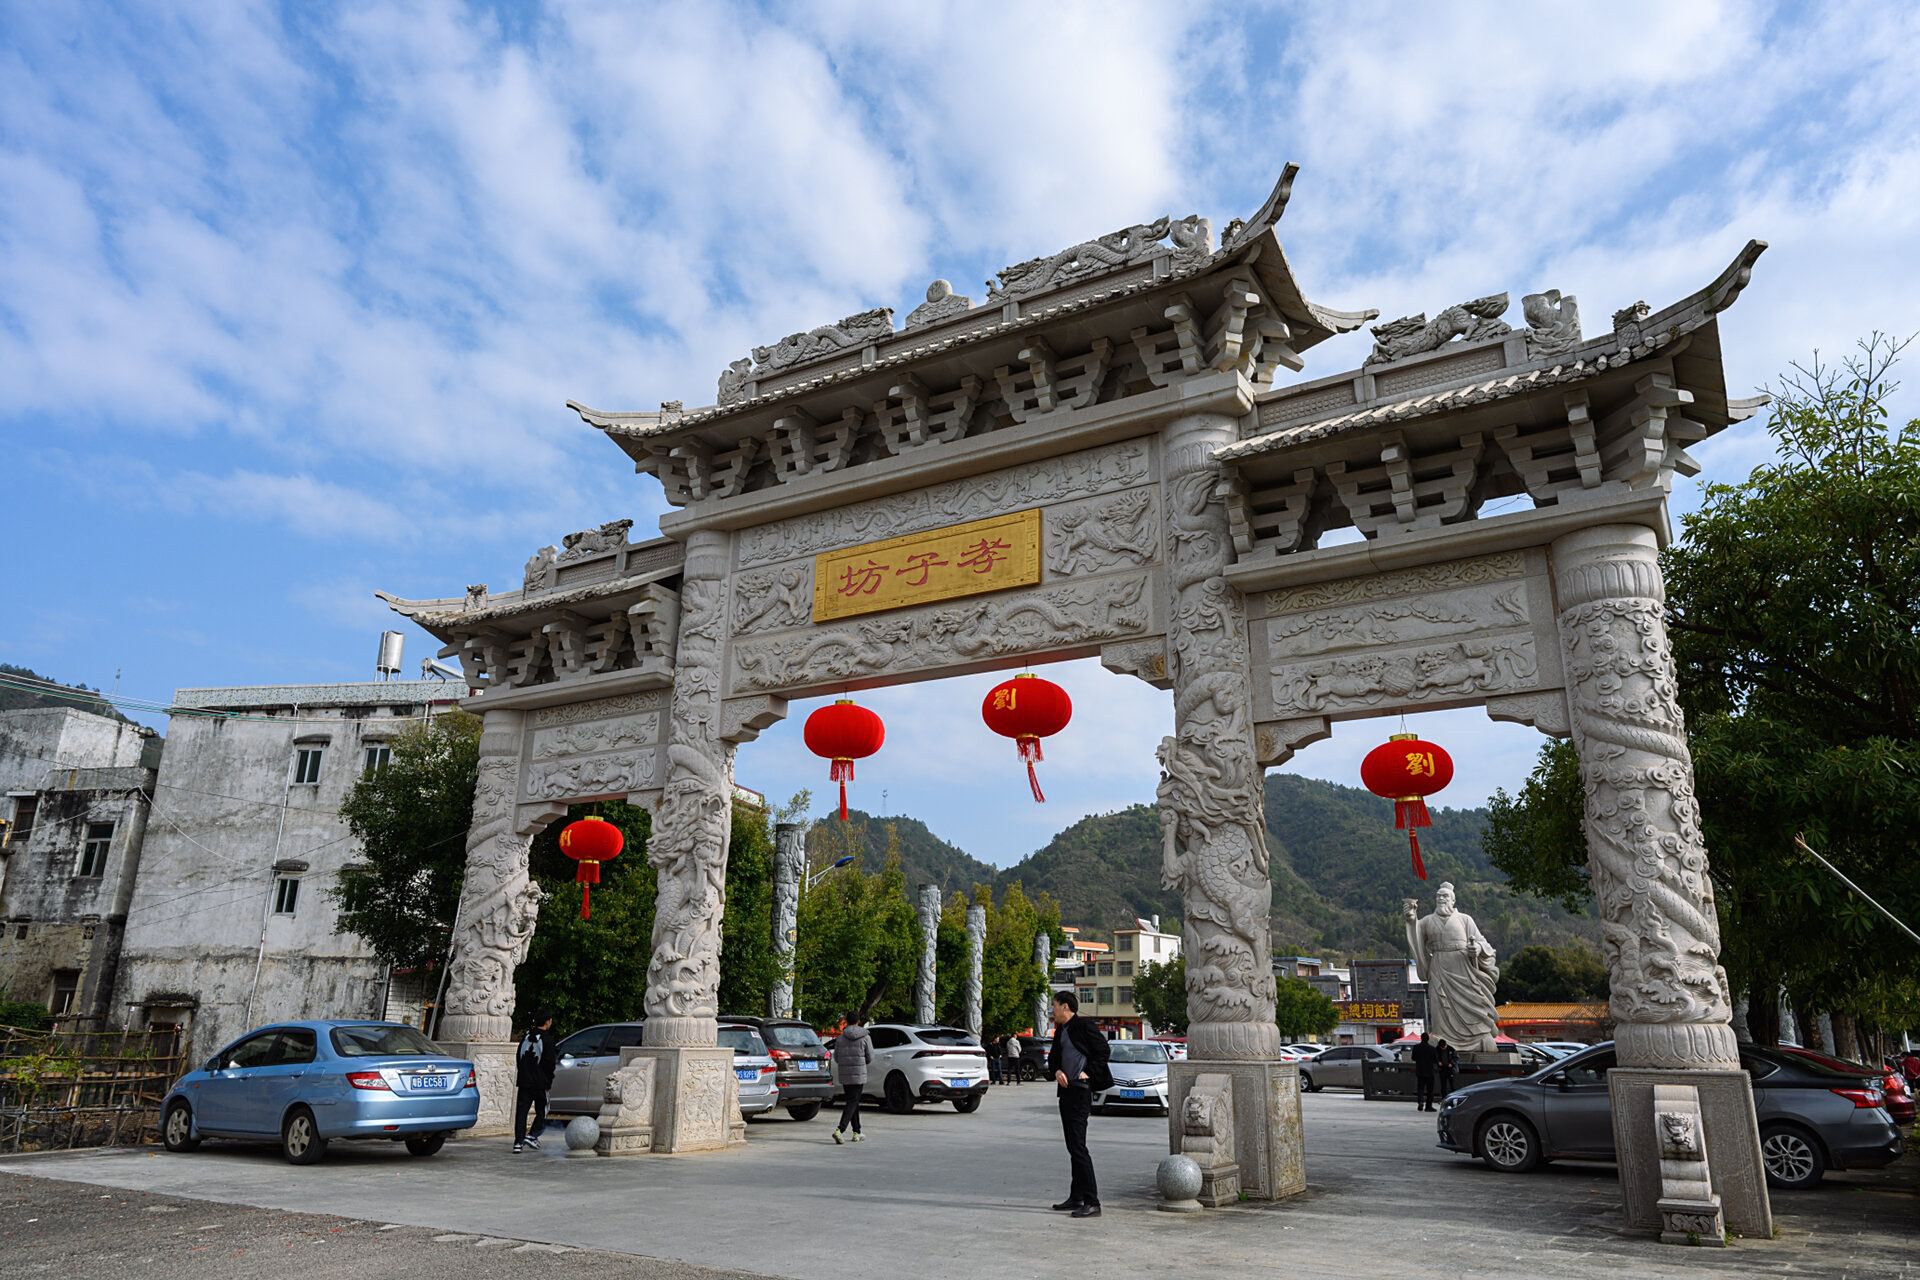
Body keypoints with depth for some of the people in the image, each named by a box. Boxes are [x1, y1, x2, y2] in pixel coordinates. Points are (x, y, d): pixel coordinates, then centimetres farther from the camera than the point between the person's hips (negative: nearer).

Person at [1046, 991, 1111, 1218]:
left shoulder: (1084, 1027, -9)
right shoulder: (1060, 1031, 16)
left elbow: (1103, 1050, -10)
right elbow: (1053, 1057, 19)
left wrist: (1088, 1073, -14)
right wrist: (1056, 1071, 0)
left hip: (1080, 1090, -9)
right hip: (1066, 1090, 9)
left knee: (1078, 1145, -12)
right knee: (1072, 1146, 13)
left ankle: (1092, 1203, -10)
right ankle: (1076, 1198, 21)